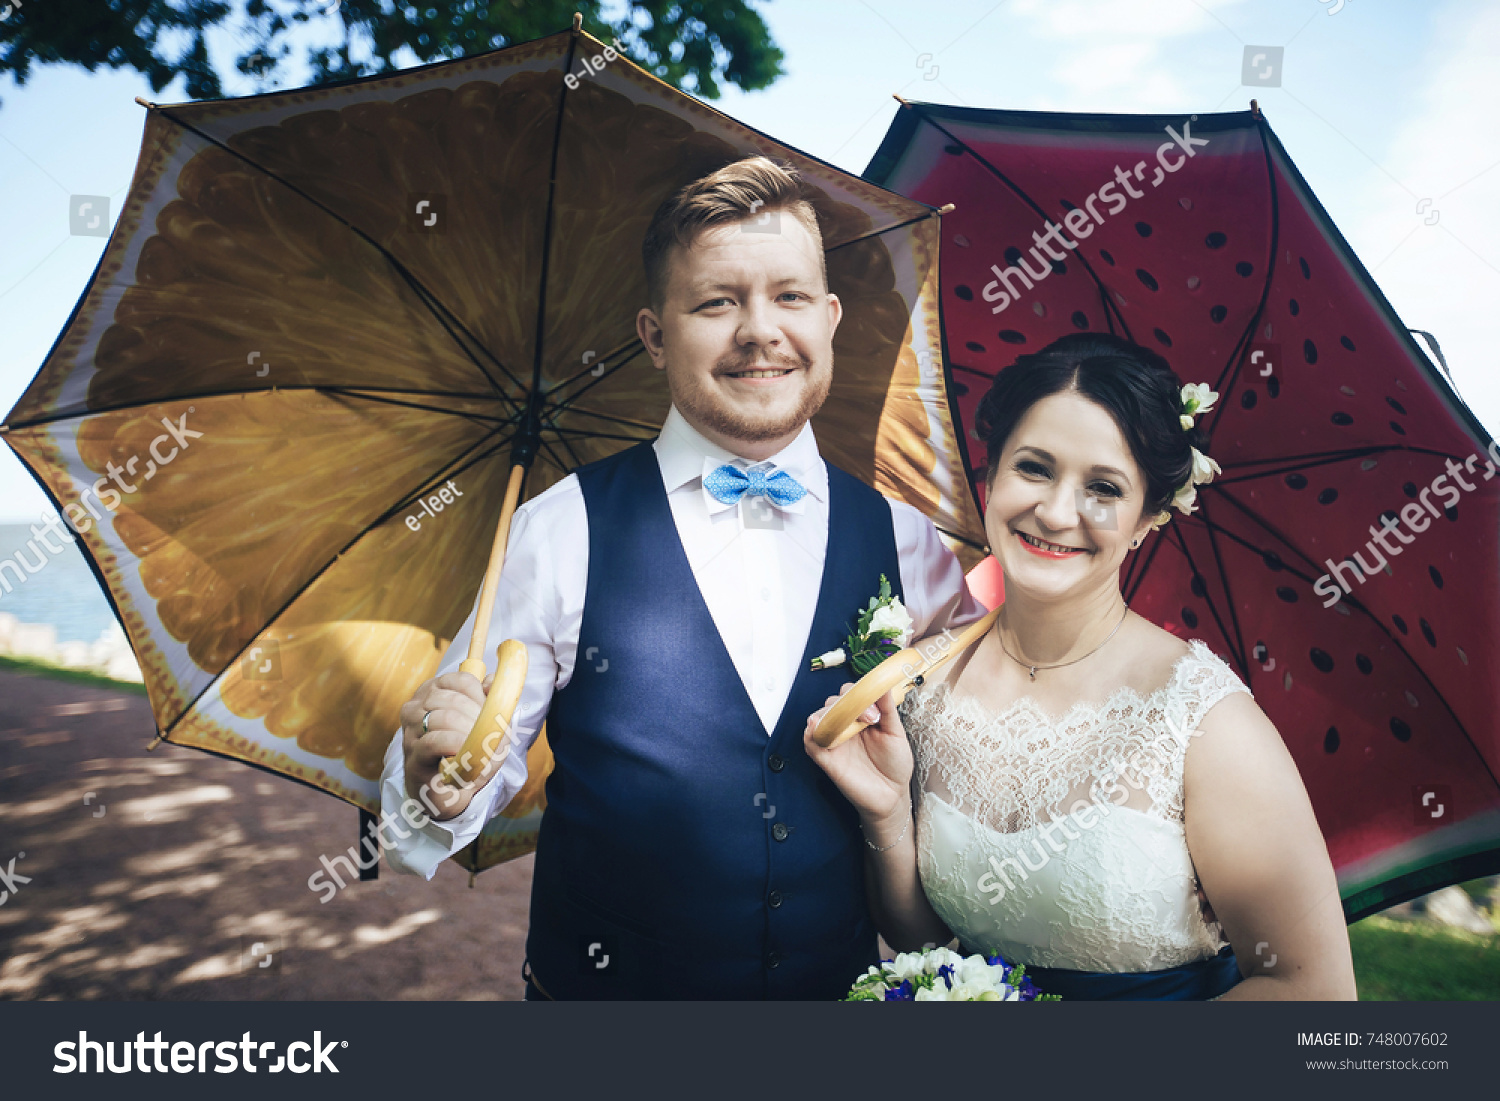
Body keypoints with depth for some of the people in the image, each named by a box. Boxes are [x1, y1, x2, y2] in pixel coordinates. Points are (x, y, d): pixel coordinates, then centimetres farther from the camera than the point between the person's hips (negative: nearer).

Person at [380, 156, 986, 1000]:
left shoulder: (908, 542, -6)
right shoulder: (561, 533, -13)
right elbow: (485, 766, -9)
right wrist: (441, 785, -29)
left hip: (840, 982, 3)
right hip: (602, 989, -2)